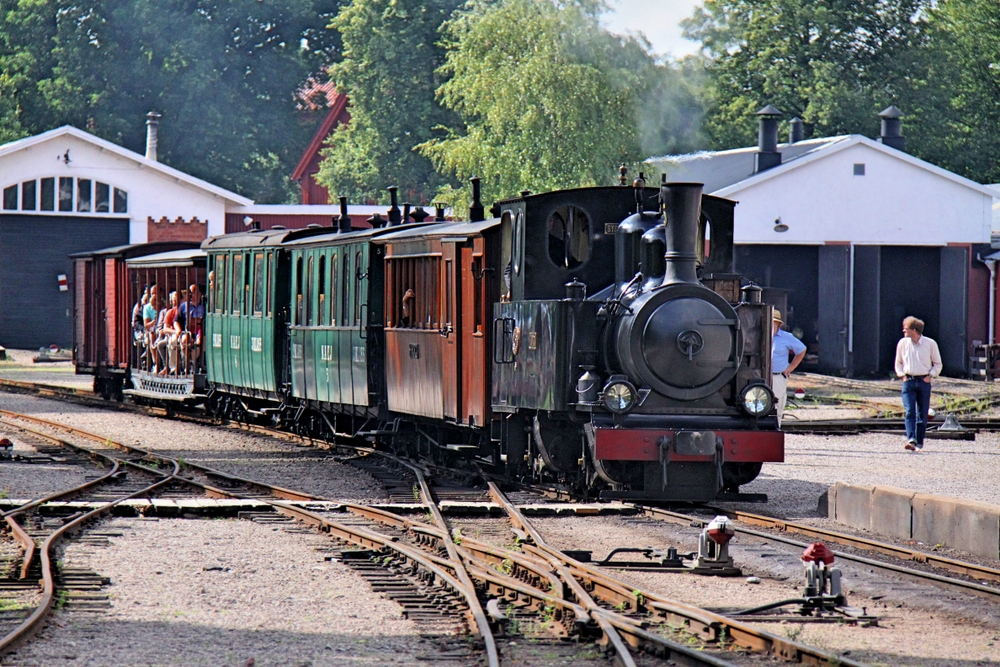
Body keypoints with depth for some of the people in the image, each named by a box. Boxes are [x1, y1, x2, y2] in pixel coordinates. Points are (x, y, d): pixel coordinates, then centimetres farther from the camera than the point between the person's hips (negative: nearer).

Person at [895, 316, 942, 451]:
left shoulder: (930, 344, -1)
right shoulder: (902, 343, 5)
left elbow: (938, 364, 9)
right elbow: (898, 362, 19)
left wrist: (930, 375, -4)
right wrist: (902, 374, 3)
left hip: (924, 382, -1)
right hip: (908, 381, 1)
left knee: (922, 414, 2)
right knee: (909, 412, -14)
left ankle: (919, 443, 10)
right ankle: (911, 440, -24)